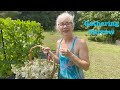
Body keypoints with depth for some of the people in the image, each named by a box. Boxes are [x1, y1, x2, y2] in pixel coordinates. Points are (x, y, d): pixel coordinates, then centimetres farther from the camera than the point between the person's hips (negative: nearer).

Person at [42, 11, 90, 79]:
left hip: (76, 77, -5)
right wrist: (49, 53, -6)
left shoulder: (80, 42, -20)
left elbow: (86, 67, -20)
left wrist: (70, 55, -30)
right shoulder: (59, 42, -3)